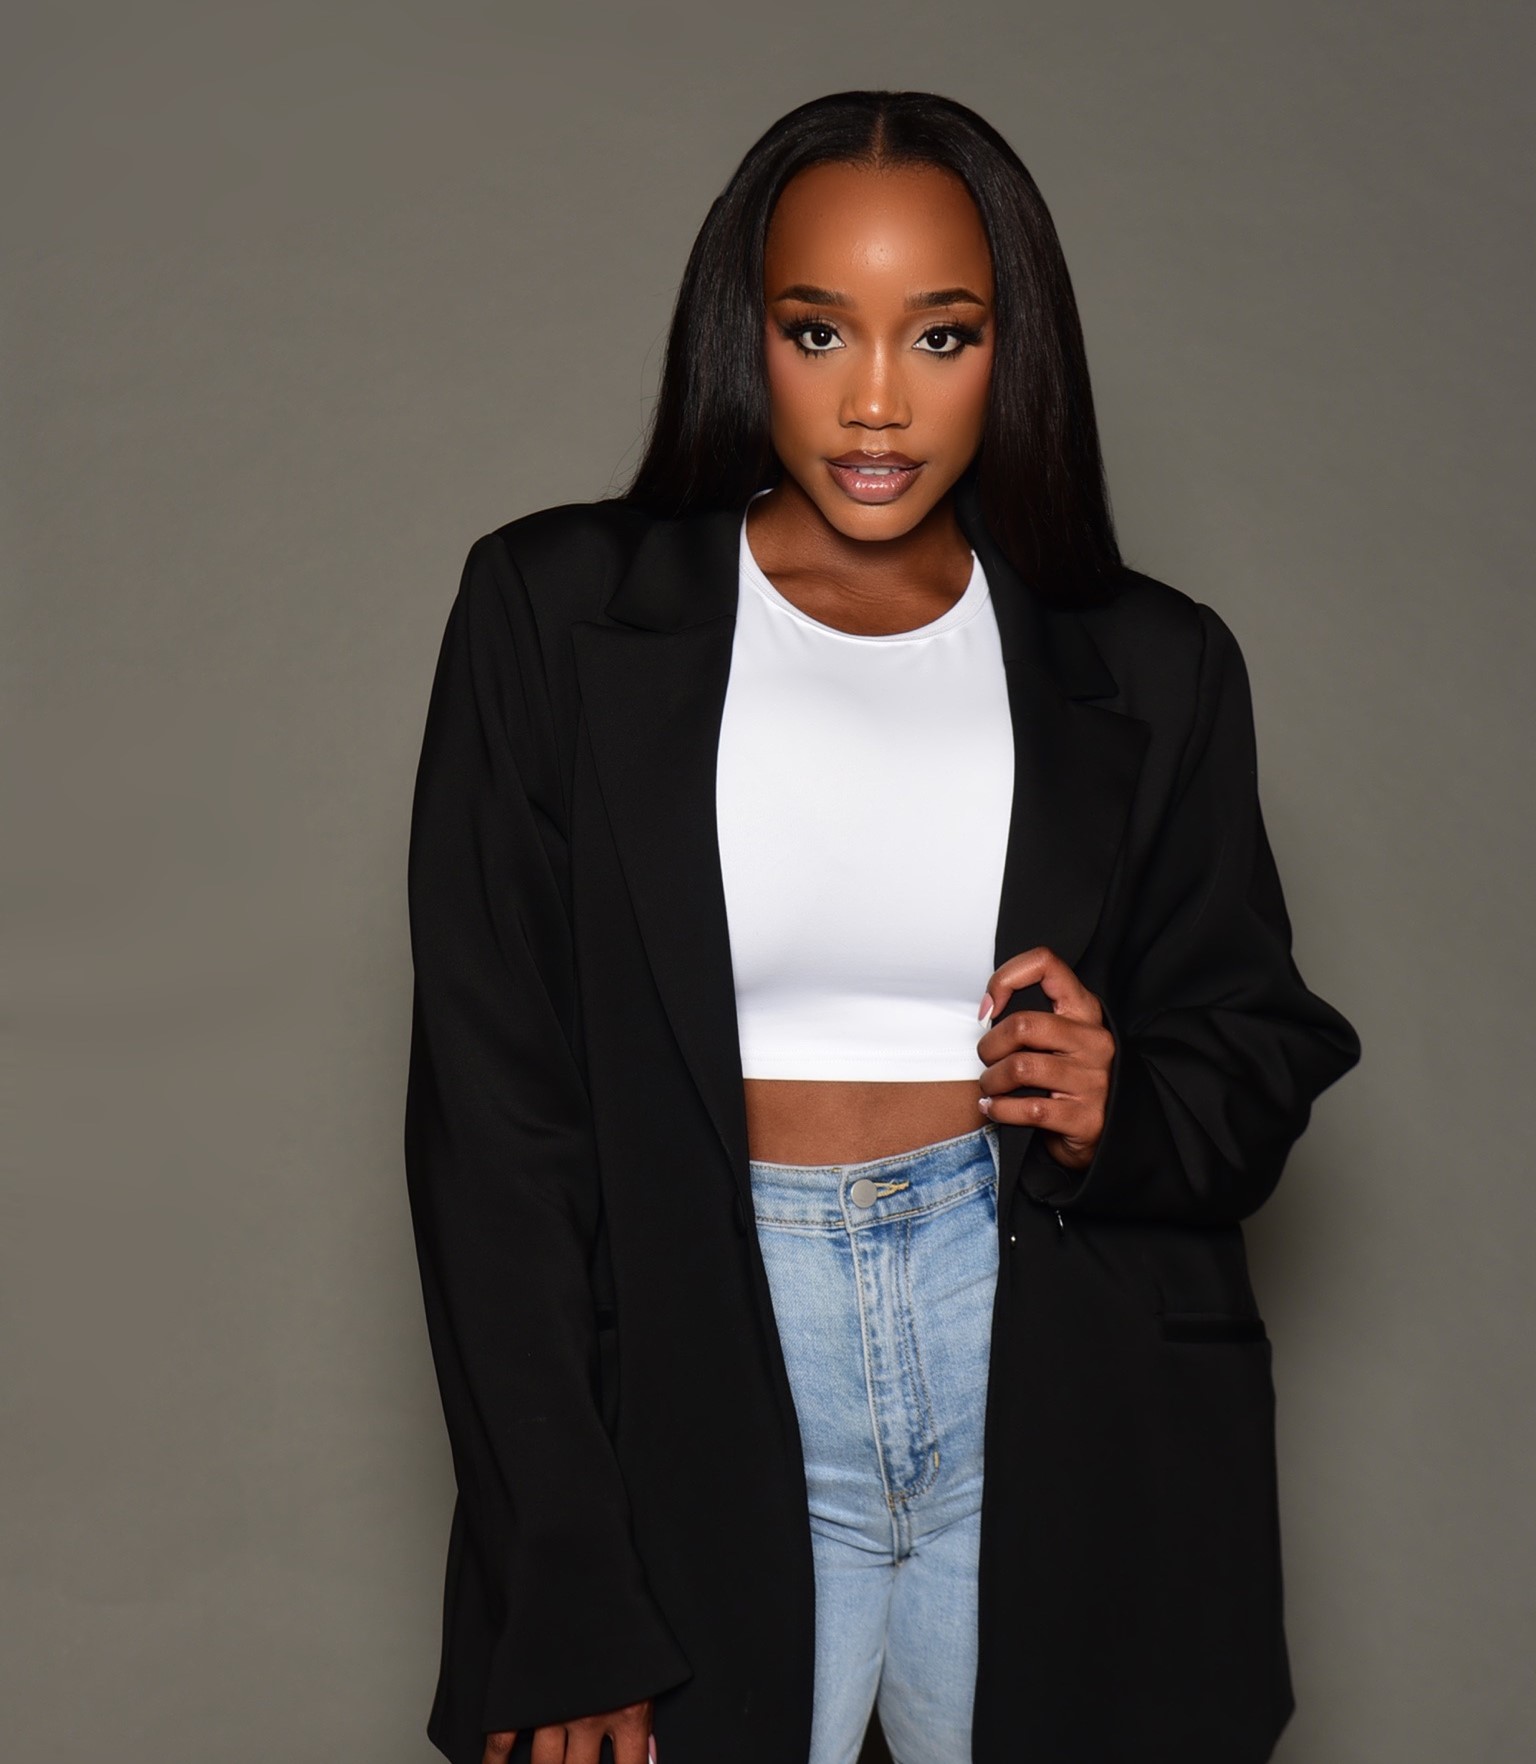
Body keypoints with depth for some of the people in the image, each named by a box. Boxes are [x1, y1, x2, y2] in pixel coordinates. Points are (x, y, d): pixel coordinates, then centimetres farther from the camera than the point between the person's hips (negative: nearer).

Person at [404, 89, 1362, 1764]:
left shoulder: (1146, 669, 4)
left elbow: (1260, 1043, 13)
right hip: (702, 1404, -1)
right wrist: (559, 1609, -9)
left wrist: (1121, 1114, -12)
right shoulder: (559, 614, -2)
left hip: (1066, 1415, 2)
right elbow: (494, 1107, -5)